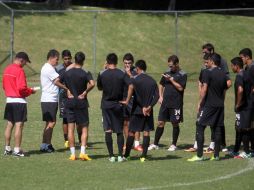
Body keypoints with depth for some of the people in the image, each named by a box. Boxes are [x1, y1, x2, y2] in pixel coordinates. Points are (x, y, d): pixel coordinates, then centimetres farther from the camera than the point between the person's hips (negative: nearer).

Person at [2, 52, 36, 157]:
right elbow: (21, 88, -20)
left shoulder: (7, 69, 10)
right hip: (19, 101, -8)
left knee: (9, 125, 13)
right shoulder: (19, 70, -15)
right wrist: (31, 91, -4)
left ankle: (7, 149, 16)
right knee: (19, 125, -6)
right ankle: (17, 150, -8)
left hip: (9, 100, 8)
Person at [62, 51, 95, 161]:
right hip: (81, 103, -3)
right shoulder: (85, 73, -10)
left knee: (70, 129, 5)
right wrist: (85, 93, -13)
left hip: (70, 102, 3)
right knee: (84, 128, 4)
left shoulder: (67, 73, 1)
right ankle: (82, 152, -9)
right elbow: (92, 84, -27)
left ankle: (72, 153, 3)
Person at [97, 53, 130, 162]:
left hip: (106, 104, -1)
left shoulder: (102, 74, -5)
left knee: (108, 131, 1)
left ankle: (111, 156, -3)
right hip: (118, 104, 1)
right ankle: (120, 155, 4)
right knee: (119, 131, 8)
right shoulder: (122, 74, -5)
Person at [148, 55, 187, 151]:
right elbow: (161, 85, 22)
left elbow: (180, 88, -15)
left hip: (176, 104, -5)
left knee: (175, 124, 3)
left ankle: (174, 145, 14)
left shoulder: (182, 75, -5)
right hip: (165, 103, 5)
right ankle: (155, 144, 9)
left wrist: (171, 80, -15)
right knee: (160, 123, 3)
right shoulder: (167, 73, 10)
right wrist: (160, 96, 11)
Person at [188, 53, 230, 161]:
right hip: (220, 106, 7)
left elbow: (204, 89, -13)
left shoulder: (208, 73, -10)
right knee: (217, 129, 9)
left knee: (200, 127, -3)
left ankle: (199, 155, -9)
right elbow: (224, 90, 16)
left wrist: (199, 103, -8)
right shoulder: (223, 75, 10)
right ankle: (216, 155, 10)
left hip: (208, 104, -7)